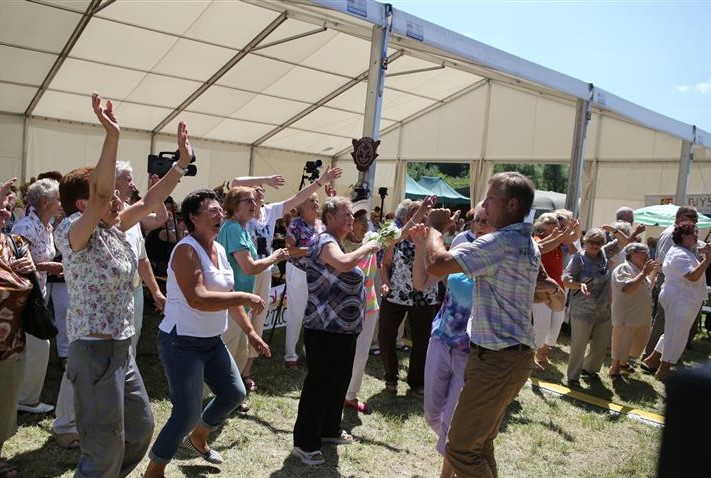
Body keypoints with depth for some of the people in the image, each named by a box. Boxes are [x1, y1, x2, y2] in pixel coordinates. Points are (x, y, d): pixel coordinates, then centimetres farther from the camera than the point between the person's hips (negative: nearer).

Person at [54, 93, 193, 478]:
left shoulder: (113, 228, 6)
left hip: (121, 349, 9)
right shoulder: (71, 232, -16)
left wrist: (182, 162, 7)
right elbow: (101, 195, -33)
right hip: (95, 353, -9)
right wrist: (112, 136, -38)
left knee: (140, 430, 21)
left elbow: (150, 202, 11)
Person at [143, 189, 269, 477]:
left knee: (235, 394, 17)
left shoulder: (219, 249, 7)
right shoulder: (186, 250, -20)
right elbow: (198, 299, -33)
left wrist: (250, 332, 13)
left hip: (212, 341, 9)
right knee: (187, 414, -6)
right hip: (182, 343, -9)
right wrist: (245, 298, -26)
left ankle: (197, 438, 43)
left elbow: (227, 297, 14)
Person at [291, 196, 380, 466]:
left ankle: (329, 430, 35)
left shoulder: (334, 242, 16)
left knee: (338, 382, 19)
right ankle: (304, 442, 10)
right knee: (319, 385, -2)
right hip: (325, 330, -10)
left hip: (343, 329, 10)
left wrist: (366, 252, 18)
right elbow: (343, 264, -37)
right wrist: (366, 248, -21)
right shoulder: (325, 241, -16)